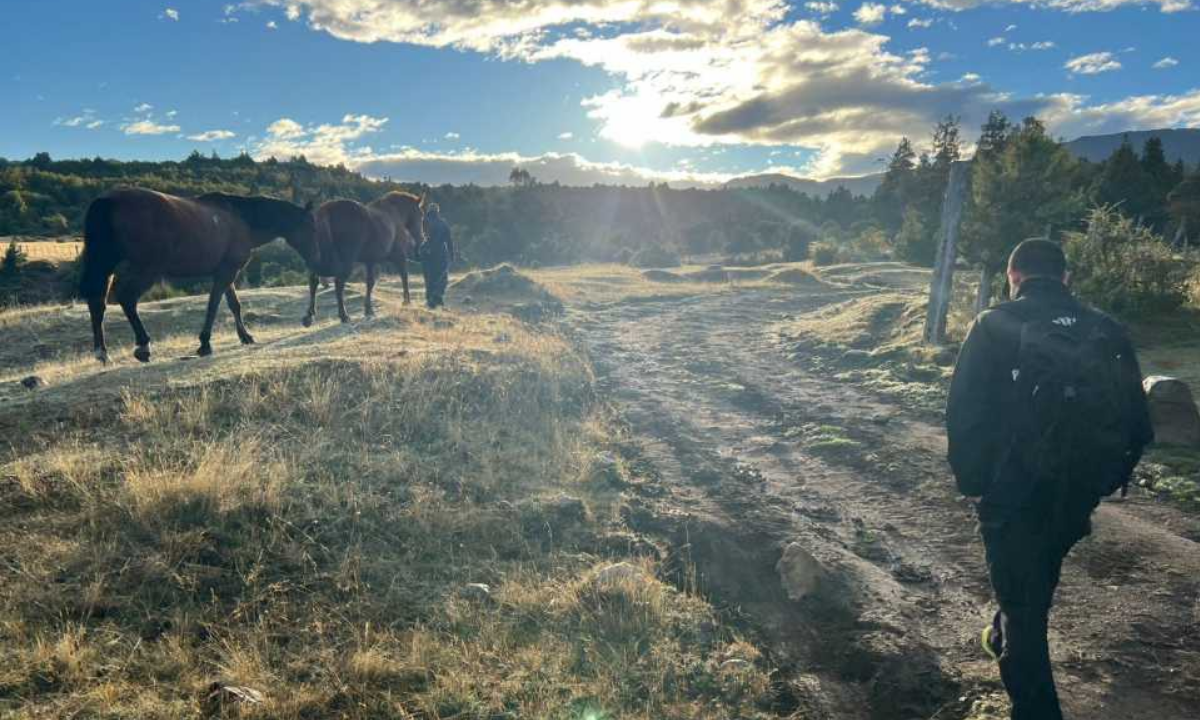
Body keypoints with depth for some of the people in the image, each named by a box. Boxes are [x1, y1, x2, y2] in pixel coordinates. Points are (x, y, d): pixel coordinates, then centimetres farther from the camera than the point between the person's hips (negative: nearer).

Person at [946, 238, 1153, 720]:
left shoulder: (995, 326, -11)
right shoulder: (1107, 331, 2)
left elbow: (964, 411, -14)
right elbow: (1136, 421, 6)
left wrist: (971, 478, -2)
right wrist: (1106, 480, 16)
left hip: (1013, 492, -5)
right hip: (1077, 495, 5)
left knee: (1020, 598, 8)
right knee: (1038, 580, 28)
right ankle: (1004, 639, 52)